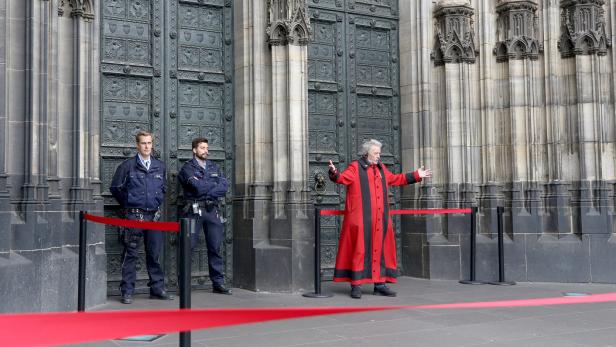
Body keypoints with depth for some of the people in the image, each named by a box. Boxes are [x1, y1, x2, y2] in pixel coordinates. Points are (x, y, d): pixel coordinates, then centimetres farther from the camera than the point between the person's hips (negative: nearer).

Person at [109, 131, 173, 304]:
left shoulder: (160, 166, 11)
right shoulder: (128, 166, -1)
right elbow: (115, 188, 3)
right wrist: (128, 205, 6)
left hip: (154, 215, 4)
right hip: (134, 216, -4)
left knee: (155, 254, 9)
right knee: (131, 255, 0)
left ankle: (157, 288, 17)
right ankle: (127, 291, 6)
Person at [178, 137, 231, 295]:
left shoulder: (214, 167, 18)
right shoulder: (188, 168, 3)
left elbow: (224, 187, 4)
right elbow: (197, 186, -14)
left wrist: (205, 190, -8)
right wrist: (214, 184, -1)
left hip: (213, 210, 4)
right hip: (194, 210, -4)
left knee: (216, 247, 4)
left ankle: (218, 283, 10)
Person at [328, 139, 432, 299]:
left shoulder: (381, 168, 18)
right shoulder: (355, 167, -3)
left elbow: (395, 179, 31)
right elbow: (342, 178, -17)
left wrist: (416, 175, 34)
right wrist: (334, 173, -39)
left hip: (380, 220, 7)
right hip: (361, 219, -7)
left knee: (380, 249, 8)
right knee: (360, 249, -5)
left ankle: (380, 284, 15)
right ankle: (356, 285, 2)